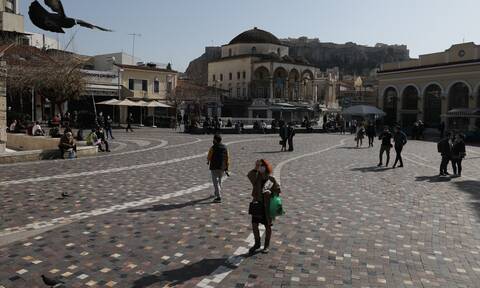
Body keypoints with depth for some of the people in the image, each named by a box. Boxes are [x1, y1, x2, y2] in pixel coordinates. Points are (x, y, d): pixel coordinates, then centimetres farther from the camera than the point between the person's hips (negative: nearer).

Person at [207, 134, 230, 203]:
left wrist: (208, 161, 19)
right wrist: (226, 168, 7)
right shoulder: (225, 148, 3)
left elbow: (209, 157, -5)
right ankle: (217, 193, 41)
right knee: (219, 180, 24)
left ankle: (218, 197, -11)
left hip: (214, 167, -6)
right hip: (222, 168, 6)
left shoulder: (213, 148, -13)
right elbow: (227, 158, 2)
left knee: (216, 182, -4)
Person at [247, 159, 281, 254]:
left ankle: (266, 245, 31)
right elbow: (249, 175, -24)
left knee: (267, 226, 11)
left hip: (267, 206, -2)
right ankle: (257, 244, 28)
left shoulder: (271, 179, -8)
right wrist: (255, 168, -31)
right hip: (256, 204, 2)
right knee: (254, 225, 5)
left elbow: (277, 190, -1)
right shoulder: (256, 177, -4)